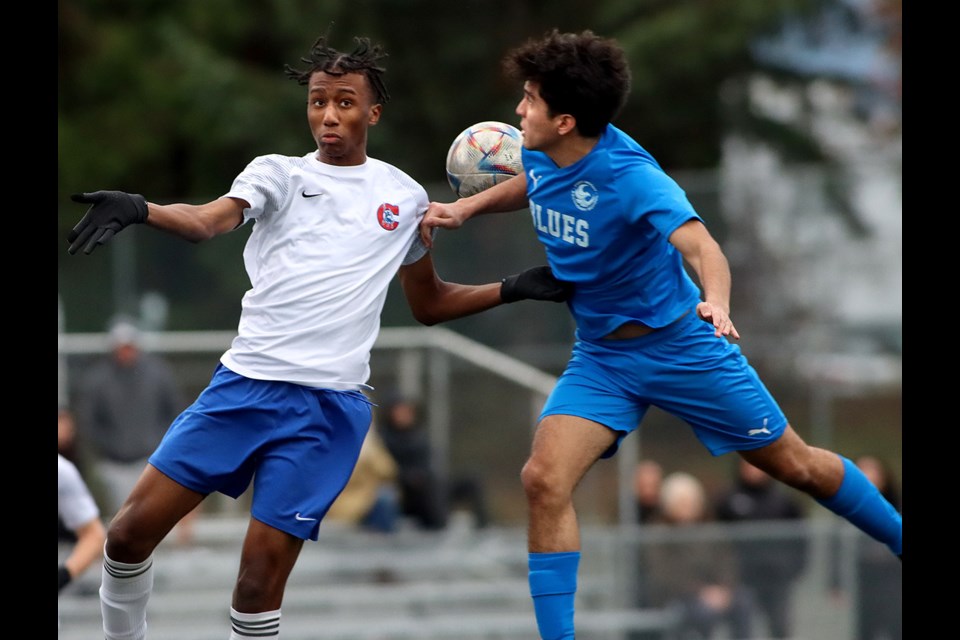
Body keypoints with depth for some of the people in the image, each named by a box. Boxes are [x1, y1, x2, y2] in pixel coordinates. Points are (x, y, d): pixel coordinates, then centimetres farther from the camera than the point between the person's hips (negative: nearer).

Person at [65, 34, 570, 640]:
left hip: (329, 405, 0)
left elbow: (429, 303, 27)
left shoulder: (405, 196, 13)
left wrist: (514, 288, 14)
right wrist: (139, 210, -34)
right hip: (245, 385, 0)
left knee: (260, 581, -9)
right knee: (131, 532, -6)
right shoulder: (279, 174, 7)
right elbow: (211, 220, -14)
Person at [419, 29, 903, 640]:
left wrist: (716, 302, -65)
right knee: (544, 480, -17)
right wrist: (467, 207, 6)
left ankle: (901, 539, 32)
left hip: (680, 343, -5)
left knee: (796, 465, 7)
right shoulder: (542, 155, -9)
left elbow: (700, 245, -44)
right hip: (600, 357, 5)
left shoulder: (629, 175, -29)